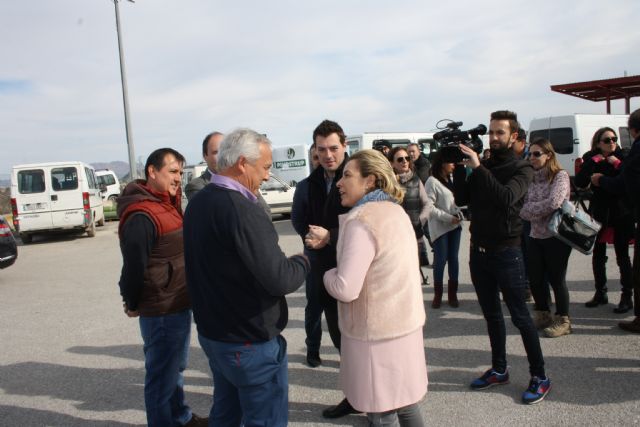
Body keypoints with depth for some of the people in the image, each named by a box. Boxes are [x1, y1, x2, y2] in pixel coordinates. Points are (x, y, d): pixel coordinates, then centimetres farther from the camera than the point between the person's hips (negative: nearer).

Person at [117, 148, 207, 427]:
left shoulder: (168, 203, 9)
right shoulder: (142, 216, -23)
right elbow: (134, 266, -20)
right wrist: (133, 305, -8)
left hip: (178, 304, 10)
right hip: (161, 310, -10)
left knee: (176, 366, 25)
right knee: (162, 375, 6)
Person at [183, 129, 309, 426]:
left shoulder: (197, 203, 4)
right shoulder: (241, 210, -25)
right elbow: (279, 279, -27)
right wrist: (302, 261, -8)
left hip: (211, 332, 9)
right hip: (250, 342, -9)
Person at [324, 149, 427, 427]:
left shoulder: (361, 220, -20)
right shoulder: (396, 211, 8)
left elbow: (345, 289, -25)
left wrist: (327, 273, -4)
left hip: (378, 332, -9)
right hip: (404, 323, 9)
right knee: (404, 402, 21)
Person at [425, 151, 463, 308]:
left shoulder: (451, 180, 9)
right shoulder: (432, 181, -13)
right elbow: (429, 207, -18)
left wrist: (458, 215, 2)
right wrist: (448, 218, -18)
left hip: (455, 225, 6)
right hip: (440, 227, -6)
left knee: (453, 259, 9)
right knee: (440, 260, 0)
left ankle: (452, 294, 19)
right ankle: (437, 295, 15)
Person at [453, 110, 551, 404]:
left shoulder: (521, 169, -6)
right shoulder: (481, 166, 8)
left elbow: (506, 198, -25)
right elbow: (461, 199, 1)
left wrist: (478, 167, -28)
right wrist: (459, 167, -9)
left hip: (506, 252, -5)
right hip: (478, 250, 5)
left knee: (520, 317, 1)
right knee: (491, 314, 15)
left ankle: (539, 377, 14)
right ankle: (499, 370, 28)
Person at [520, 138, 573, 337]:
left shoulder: (560, 175, -9)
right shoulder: (532, 177, 8)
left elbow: (553, 203, -23)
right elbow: (523, 205, 3)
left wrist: (528, 210, -12)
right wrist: (531, 211, -18)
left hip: (556, 236, -6)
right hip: (535, 236, 6)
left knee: (556, 279, 3)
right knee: (535, 279, 10)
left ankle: (562, 320, 20)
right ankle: (542, 315, 29)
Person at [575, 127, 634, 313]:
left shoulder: (622, 157, -4)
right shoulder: (591, 159, 1)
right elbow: (580, 183, -13)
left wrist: (617, 164, -19)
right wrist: (593, 162, -16)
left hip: (621, 213, -3)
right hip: (599, 212, 3)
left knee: (622, 256, 0)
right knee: (598, 255, 11)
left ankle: (627, 297, 10)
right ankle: (600, 293, 25)